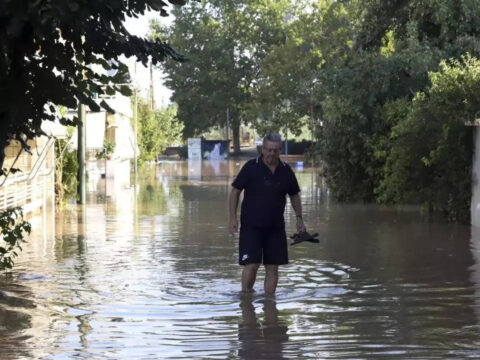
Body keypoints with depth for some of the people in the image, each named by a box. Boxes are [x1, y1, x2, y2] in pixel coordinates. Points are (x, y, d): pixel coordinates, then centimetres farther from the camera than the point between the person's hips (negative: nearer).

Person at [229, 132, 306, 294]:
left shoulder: (286, 170, 5)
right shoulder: (251, 167, -6)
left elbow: (294, 195, 18)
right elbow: (235, 191, -2)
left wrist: (299, 218, 10)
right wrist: (233, 218, -9)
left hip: (276, 226, 4)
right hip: (251, 226, -4)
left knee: (272, 267, 4)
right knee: (252, 264, -11)